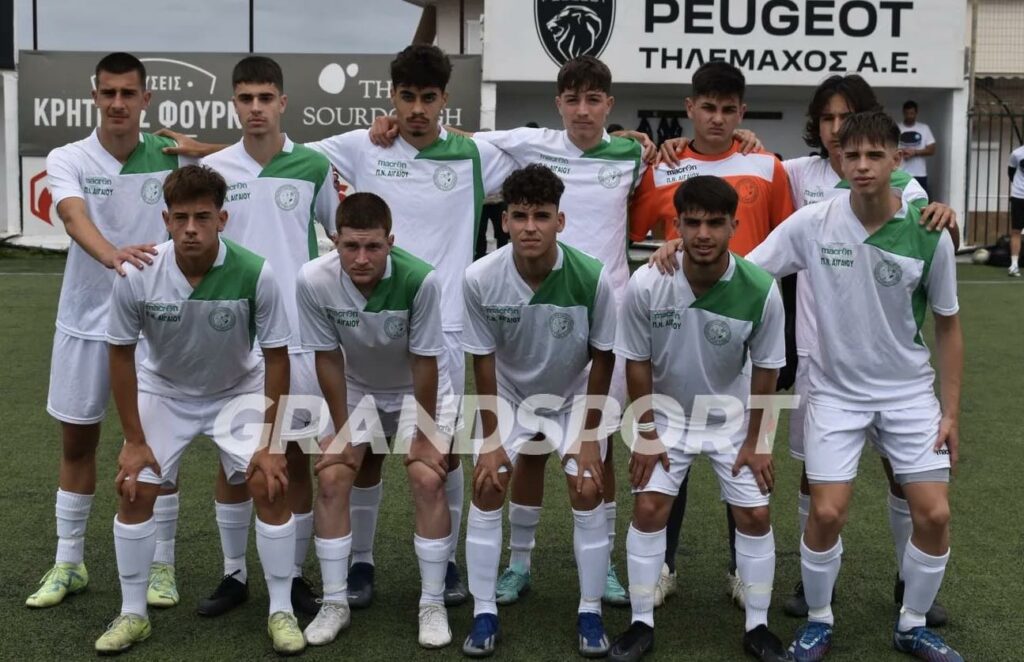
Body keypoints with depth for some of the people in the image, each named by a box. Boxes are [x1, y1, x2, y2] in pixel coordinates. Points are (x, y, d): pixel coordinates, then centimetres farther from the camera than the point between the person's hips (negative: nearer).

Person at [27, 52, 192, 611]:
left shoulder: (172, 158, -3)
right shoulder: (67, 159, -5)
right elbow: (75, 217, -25)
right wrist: (112, 254, -45)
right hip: (85, 320, 1)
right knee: (76, 442, 10)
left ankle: (161, 565, 17)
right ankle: (68, 563, 25)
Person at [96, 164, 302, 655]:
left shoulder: (254, 274, -29)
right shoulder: (137, 277, -26)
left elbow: (276, 357, -17)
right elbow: (121, 354, -10)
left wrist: (271, 442, -16)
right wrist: (134, 441, -8)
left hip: (238, 391, -1)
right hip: (163, 391, 1)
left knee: (271, 486, -14)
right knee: (133, 490, -6)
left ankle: (281, 611, 4)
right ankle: (132, 614, 14)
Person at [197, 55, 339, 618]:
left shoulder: (313, 166, 0)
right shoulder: (210, 169, 2)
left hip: (297, 335, -1)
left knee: (295, 458, 5)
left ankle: (294, 577, 19)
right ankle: (234, 574, 24)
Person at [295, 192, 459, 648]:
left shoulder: (420, 279, -36)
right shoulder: (314, 281, -29)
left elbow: (425, 361, -23)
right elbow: (328, 357, -15)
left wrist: (424, 436, -15)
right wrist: (342, 432, -9)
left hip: (420, 390, -2)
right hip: (356, 388, 2)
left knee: (428, 481, -14)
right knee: (331, 479, -8)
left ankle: (432, 604, 2)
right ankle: (334, 603, 7)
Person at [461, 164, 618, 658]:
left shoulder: (592, 277, -30)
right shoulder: (479, 280, -28)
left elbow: (602, 357, -15)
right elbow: (483, 359, -14)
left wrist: (590, 436, -12)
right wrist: (490, 437, -12)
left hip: (575, 395, -1)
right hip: (508, 395, 1)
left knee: (587, 494, -9)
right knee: (486, 490, -7)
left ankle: (590, 612, 9)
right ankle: (484, 613, 7)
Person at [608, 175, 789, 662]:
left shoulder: (761, 290, -25)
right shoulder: (646, 284, -25)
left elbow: (766, 369, -10)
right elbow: (637, 362, -11)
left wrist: (756, 441, -5)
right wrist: (647, 434, -7)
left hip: (733, 419, 0)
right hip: (667, 414, 0)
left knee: (755, 516, 0)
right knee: (648, 509, -4)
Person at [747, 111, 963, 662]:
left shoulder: (929, 237, -10)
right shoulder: (811, 223, -13)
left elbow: (947, 326, 1)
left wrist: (951, 411, 0)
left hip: (909, 392, 2)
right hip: (835, 390, -1)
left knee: (934, 516, -3)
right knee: (826, 513, -8)